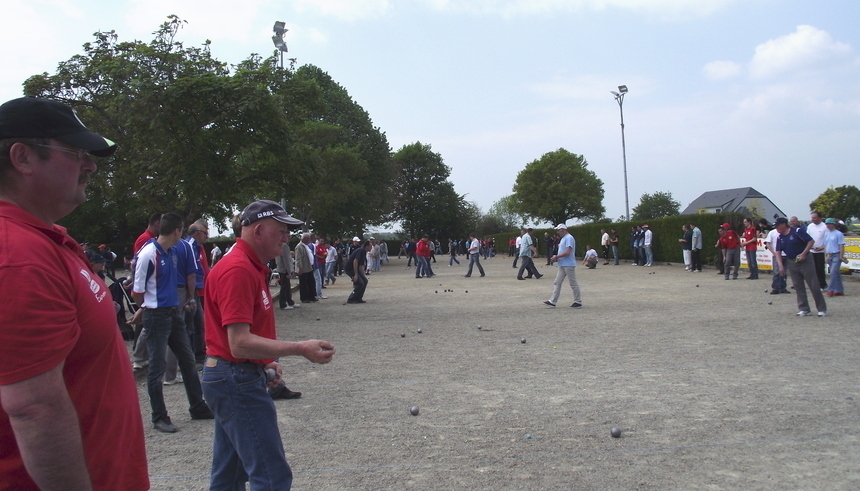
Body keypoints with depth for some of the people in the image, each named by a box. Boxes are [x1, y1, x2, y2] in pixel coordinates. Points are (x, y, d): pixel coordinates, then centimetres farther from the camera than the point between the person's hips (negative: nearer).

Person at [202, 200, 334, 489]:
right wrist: (300, 349, -27)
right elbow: (239, 343, -26)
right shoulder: (238, 270, -19)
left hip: (236, 378, 11)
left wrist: (267, 362, 10)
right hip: (237, 381, -11)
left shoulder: (252, 267, 14)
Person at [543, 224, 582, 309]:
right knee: (557, 283, 7)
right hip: (562, 265, 10)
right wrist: (557, 258, 6)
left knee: (573, 284, -2)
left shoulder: (569, 238, -15)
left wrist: (556, 256, -16)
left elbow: (567, 252, -23)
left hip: (569, 265, -10)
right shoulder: (563, 238, 17)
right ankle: (553, 301, 8)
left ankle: (578, 302, 7)